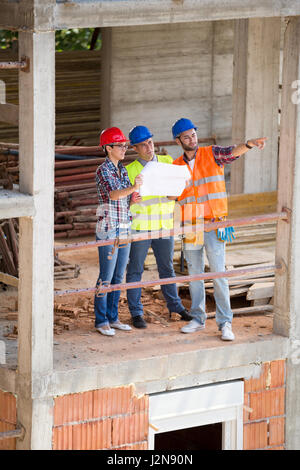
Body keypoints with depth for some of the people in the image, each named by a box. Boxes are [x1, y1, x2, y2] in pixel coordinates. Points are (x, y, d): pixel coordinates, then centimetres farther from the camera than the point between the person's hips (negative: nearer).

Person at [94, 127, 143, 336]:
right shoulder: (103, 171, -11)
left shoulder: (123, 170, 13)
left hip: (125, 228, 8)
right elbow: (112, 194, -28)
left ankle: (113, 318, 18)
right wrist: (133, 188, -45)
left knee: (119, 276, 11)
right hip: (108, 229, -8)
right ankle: (101, 321, 2)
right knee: (106, 276, -4)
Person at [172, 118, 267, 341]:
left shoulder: (212, 154, -2)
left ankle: (225, 323, -5)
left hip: (214, 225, -4)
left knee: (218, 272, -7)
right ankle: (198, 319, 21)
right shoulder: (176, 166, 8)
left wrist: (250, 143, -42)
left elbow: (233, 152, -21)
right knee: (194, 274, 10)